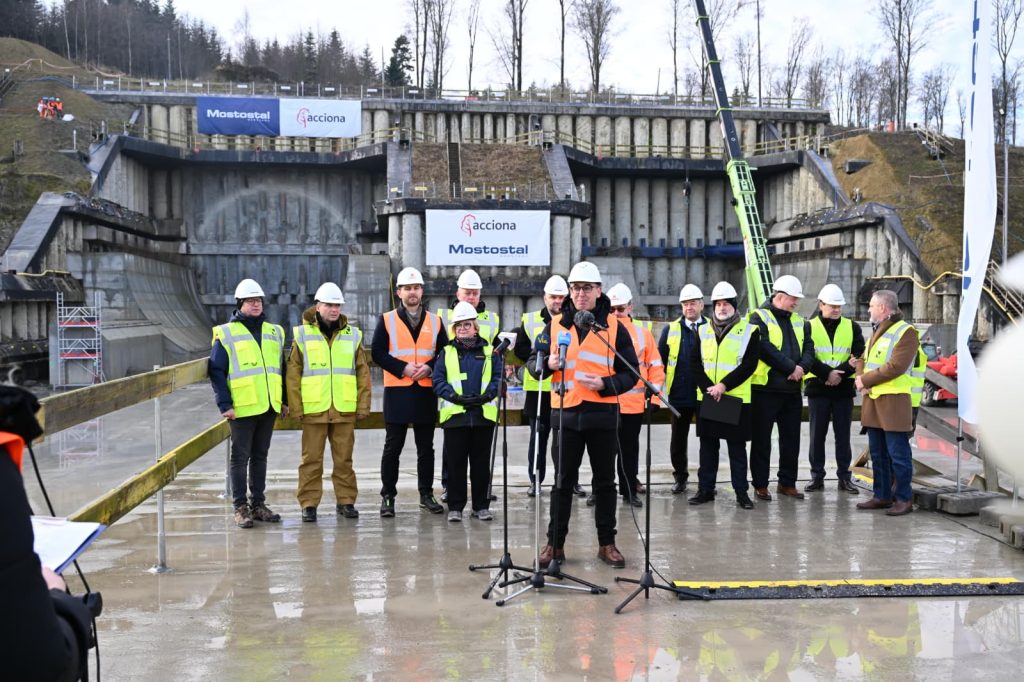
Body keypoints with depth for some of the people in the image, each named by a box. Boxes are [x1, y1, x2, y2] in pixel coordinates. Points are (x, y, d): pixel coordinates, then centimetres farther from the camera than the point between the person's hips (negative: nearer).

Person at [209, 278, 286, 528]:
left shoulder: (274, 332, 13)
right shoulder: (226, 334, -2)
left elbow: (282, 368, 17)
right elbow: (217, 371, -6)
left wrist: (285, 400, 12)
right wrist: (225, 404, -12)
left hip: (269, 407, 5)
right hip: (242, 408, -5)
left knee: (260, 456, 13)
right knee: (240, 457, 2)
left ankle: (258, 504, 21)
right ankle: (241, 507, 9)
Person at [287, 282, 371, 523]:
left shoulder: (352, 335, 8)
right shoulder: (302, 335, 2)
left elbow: (363, 372, 9)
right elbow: (293, 374, 1)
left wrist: (363, 405, 4)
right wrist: (296, 407, -5)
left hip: (345, 410, 2)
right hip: (313, 409, -2)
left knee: (344, 458, 9)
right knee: (311, 459, 4)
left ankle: (346, 500, 19)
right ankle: (309, 503, 12)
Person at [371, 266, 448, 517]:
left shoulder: (434, 321, 9)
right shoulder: (387, 320, 3)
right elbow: (377, 353, -4)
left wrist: (430, 367, -11)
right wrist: (402, 368, -15)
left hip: (426, 391, 2)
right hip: (396, 391, -2)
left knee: (425, 447, 9)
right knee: (393, 446, 2)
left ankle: (426, 494, 19)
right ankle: (388, 496, 11)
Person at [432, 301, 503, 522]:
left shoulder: (490, 352, 10)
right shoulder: (447, 353, 9)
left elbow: (498, 378, 3)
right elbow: (438, 381, 1)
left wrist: (486, 395, -14)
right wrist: (456, 397, -14)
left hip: (484, 414, 1)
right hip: (454, 415, 0)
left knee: (481, 463, 6)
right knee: (456, 463, 3)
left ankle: (481, 506, 16)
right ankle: (455, 507, 11)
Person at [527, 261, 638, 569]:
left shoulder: (614, 327, 1)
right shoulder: (555, 325, 6)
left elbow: (630, 373, 1)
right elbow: (532, 361, 7)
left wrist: (605, 384, -16)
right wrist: (547, 364, -15)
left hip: (602, 414, -1)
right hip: (565, 413, 1)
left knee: (605, 482, 8)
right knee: (563, 482, 7)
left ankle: (607, 543, 20)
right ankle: (555, 543, 16)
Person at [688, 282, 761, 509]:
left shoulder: (749, 330, -1)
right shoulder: (703, 331, 9)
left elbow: (750, 365, -8)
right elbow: (694, 363, 4)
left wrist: (724, 385, -15)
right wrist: (707, 387, -11)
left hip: (737, 399, -3)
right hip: (707, 398, 3)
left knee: (737, 447, 3)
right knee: (707, 446, 8)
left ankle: (741, 492, 10)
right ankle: (705, 489, 16)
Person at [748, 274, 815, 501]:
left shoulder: (799, 322, 16)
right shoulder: (759, 318, -6)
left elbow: (809, 348, 8)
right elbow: (765, 348, -18)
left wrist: (802, 367, -13)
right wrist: (791, 367, -17)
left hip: (792, 390, 6)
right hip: (765, 389, -6)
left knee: (791, 439, 11)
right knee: (761, 440, 1)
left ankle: (787, 483, 22)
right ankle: (760, 485, 10)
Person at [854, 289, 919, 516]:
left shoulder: (905, 332, -10)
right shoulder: (877, 331, 19)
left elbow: (895, 366, -19)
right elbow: (864, 359, 19)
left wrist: (866, 380, -14)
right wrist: (860, 377, -2)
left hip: (894, 401, -9)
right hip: (872, 399, 9)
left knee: (898, 454, -4)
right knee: (877, 453, 14)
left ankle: (904, 499, 4)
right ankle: (882, 496, 22)